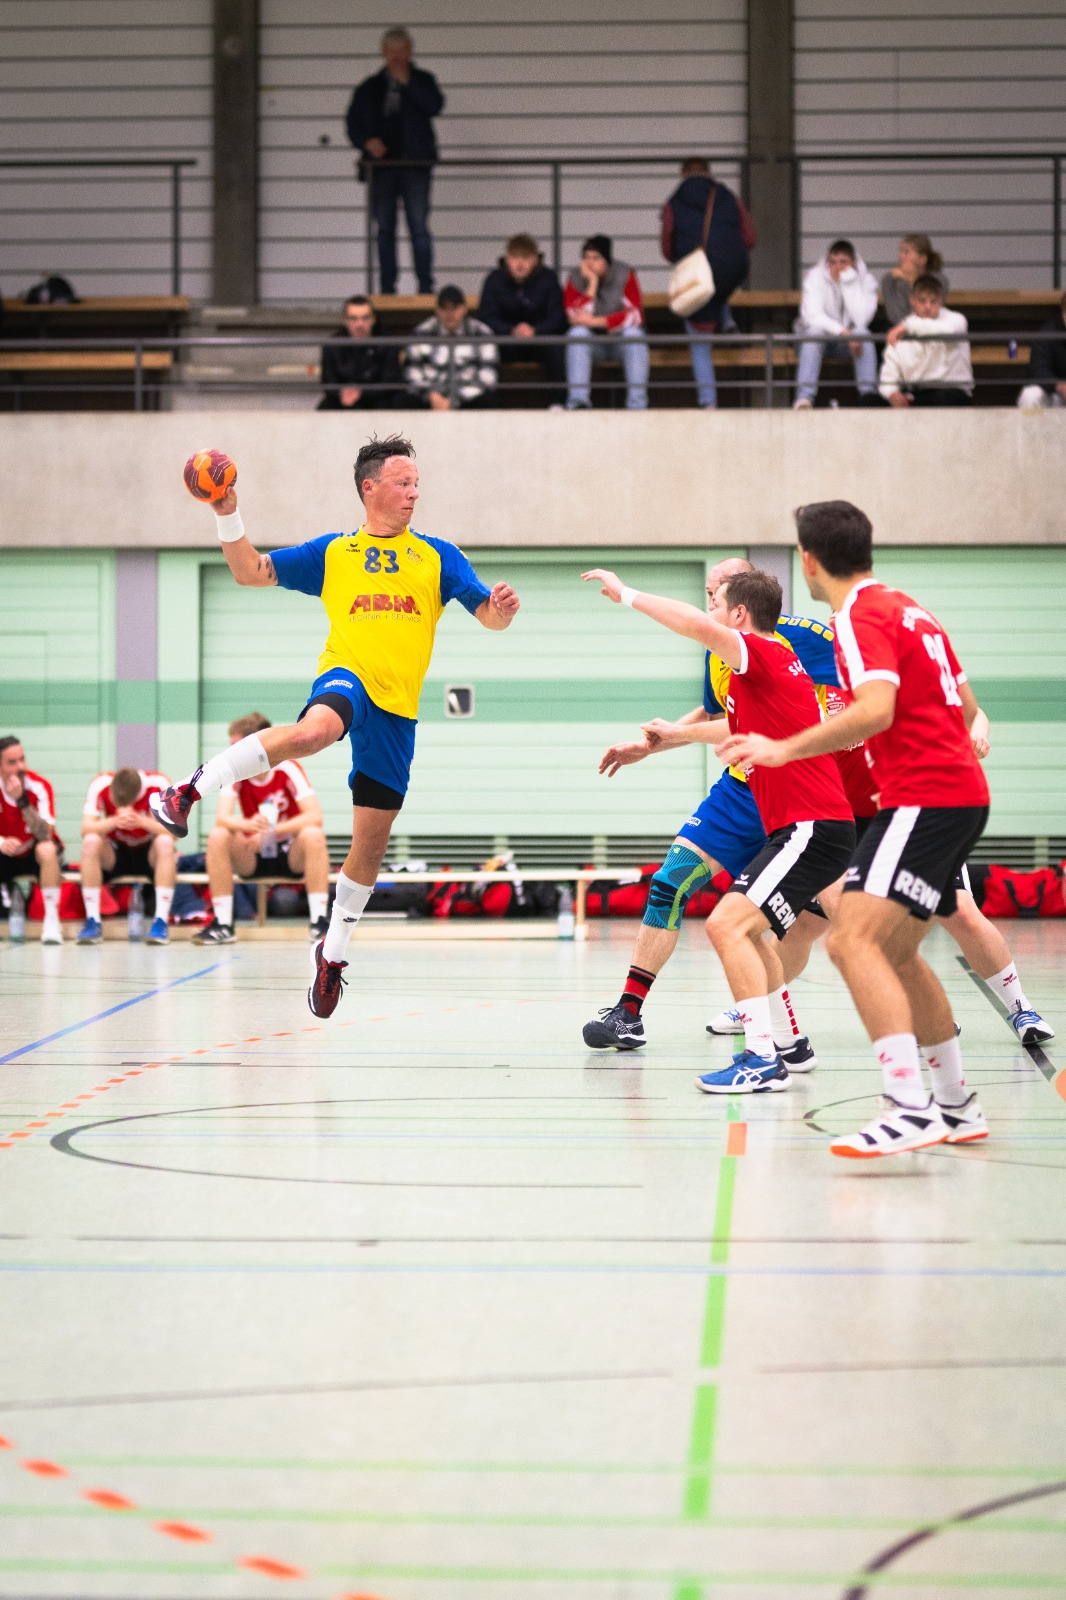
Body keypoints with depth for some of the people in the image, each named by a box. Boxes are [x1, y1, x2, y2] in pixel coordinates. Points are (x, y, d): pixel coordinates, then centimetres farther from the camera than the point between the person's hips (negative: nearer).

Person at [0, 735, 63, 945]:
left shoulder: (40, 786, -20)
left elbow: (45, 835, -30)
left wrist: (22, 800, -40)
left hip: (35, 856, -2)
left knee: (47, 849, -36)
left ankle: (51, 921, -28)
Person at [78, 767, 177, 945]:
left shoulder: (159, 784, -21)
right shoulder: (101, 784, -18)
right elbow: (86, 829, -26)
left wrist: (140, 821, -45)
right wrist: (115, 821, -45)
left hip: (149, 855, -1)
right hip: (115, 856, 1)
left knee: (165, 843, -33)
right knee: (90, 841, -30)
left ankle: (161, 922, -30)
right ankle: (92, 922, -25)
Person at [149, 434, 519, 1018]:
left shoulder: (438, 556, 13)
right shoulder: (331, 552, 13)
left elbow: (490, 617, 8)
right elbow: (251, 572, 12)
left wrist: (500, 609, -16)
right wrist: (228, 516, -3)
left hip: (398, 707, 3)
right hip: (347, 677, -3)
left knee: (371, 842, 7)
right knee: (313, 730, -41)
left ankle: (333, 950, 26)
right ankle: (191, 790, -31)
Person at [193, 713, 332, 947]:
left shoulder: (288, 769, -15)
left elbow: (315, 817, -25)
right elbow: (222, 818, -22)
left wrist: (270, 830, -35)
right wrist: (250, 826, -44)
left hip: (291, 857, -2)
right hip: (252, 857, 2)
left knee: (313, 835, -33)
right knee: (217, 836, -25)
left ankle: (319, 922, -29)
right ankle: (222, 925, -21)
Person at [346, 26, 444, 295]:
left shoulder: (422, 81, 9)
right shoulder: (370, 87, 14)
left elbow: (435, 106, -9)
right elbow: (353, 121, 11)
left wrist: (407, 83, -10)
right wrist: (366, 141, -8)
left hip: (415, 163, -2)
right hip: (381, 162, 2)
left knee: (419, 227, -8)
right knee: (384, 229, 4)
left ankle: (426, 287, -6)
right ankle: (387, 289, 7)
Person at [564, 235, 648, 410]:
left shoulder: (625, 275, -11)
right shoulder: (576, 278, -8)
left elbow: (636, 315, -20)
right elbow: (576, 318, -21)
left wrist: (596, 321, -26)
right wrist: (592, 282, -24)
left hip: (619, 338, -1)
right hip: (591, 341, 1)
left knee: (633, 332, -31)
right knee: (578, 332, -29)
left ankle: (637, 403, -34)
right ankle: (577, 401, -36)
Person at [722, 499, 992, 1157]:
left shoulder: (861, 615, -10)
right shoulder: (909, 609, 17)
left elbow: (877, 710, -25)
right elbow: (964, 703, 24)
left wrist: (785, 749, -23)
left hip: (923, 800, -10)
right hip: (960, 792, 10)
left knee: (854, 939, -20)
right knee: (895, 953, 18)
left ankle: (911, 1109, -31)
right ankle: (958, 1106, 25)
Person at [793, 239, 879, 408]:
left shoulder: (866, 279, -6)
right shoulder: (816, 277, -9)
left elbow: (861, 318, -22)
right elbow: (813, 315, -24)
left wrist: (848, 281, -24)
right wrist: (842, 332, -37)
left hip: (850, 340, 1)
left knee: (863, 332, -31)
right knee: (815, 331, -35)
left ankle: (869, 394, -35)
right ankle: (804, 397, -45)